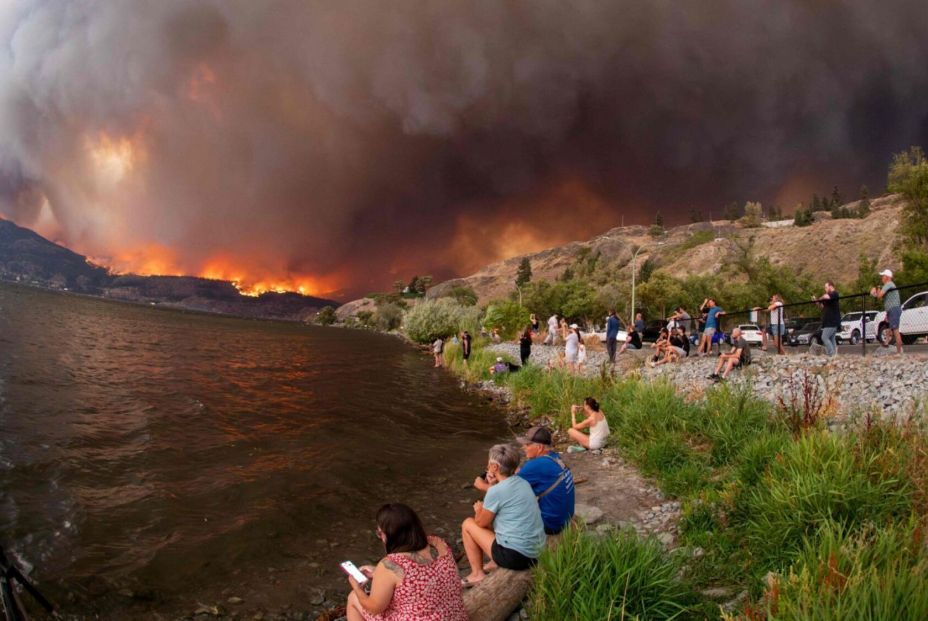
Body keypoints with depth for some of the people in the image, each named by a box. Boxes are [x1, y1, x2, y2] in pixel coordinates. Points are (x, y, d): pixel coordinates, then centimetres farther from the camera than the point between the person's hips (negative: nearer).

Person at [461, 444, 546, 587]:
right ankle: (496, 564, 25)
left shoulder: (496, 491, -17)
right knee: (492, 518, 25)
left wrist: (478, 510, 17)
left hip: (515, 556, -8)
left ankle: (477, 574, 14)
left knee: (468, 524, 8)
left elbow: (481, 523, -2)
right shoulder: (523, 483, 5)